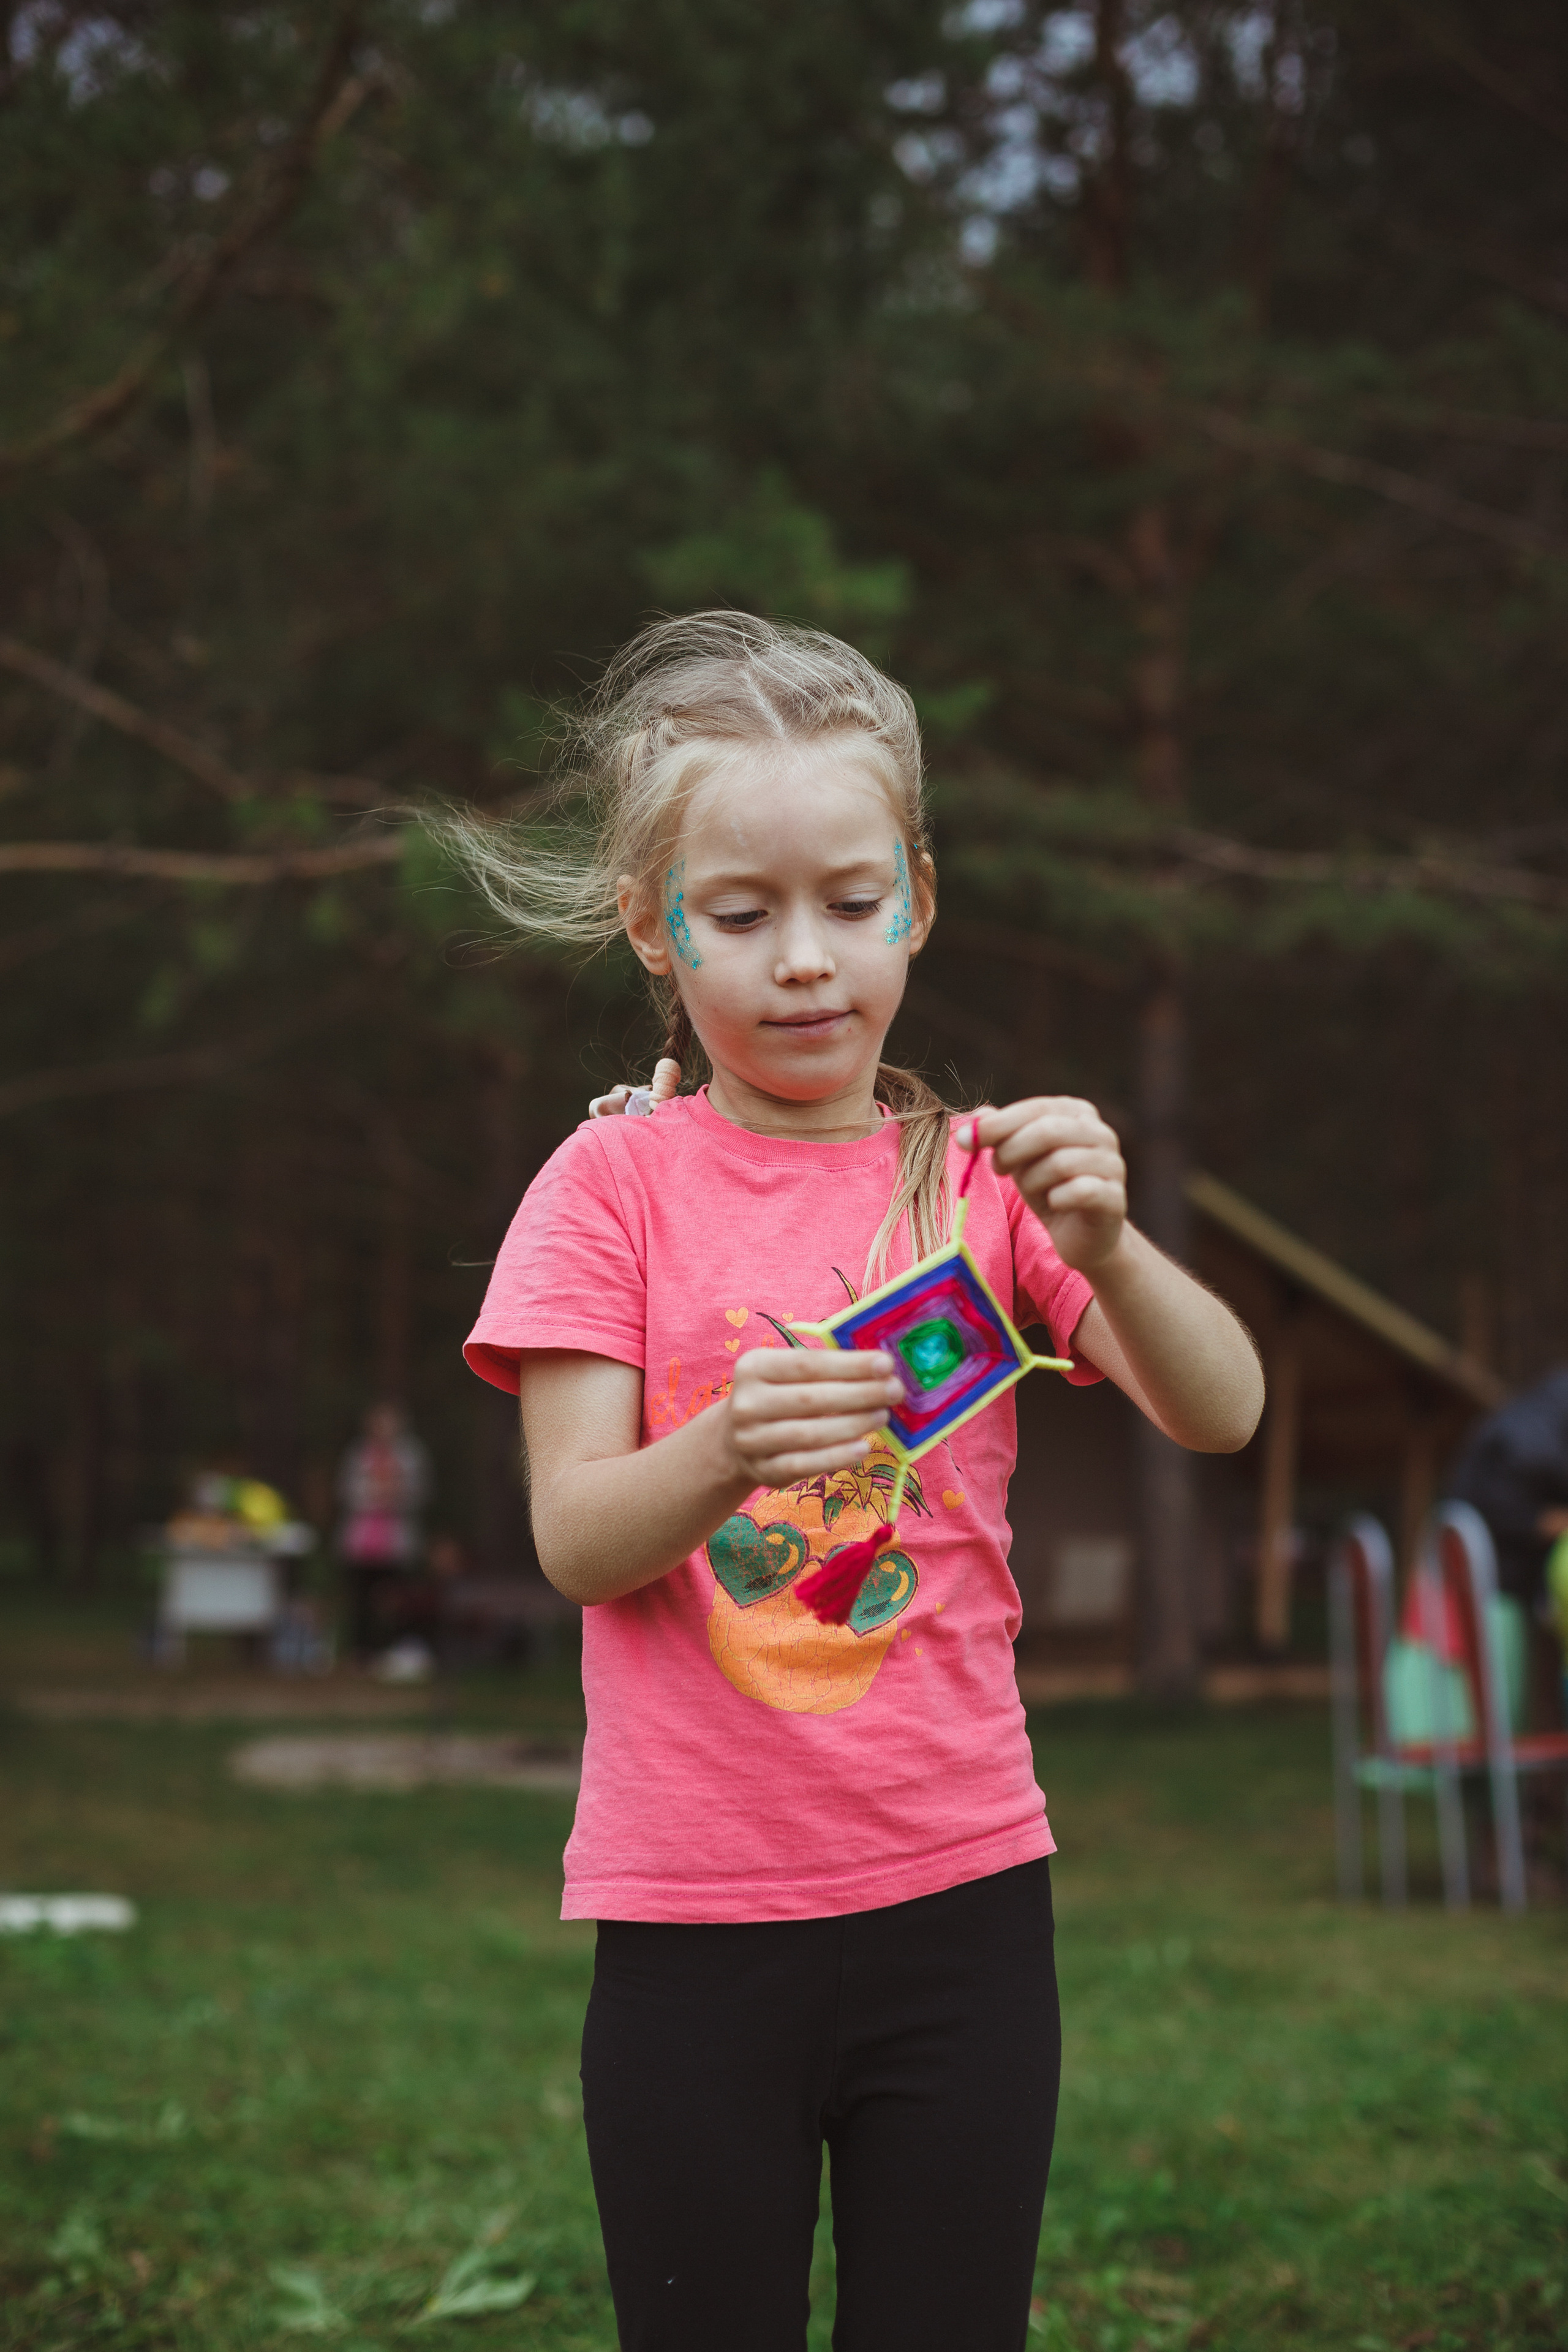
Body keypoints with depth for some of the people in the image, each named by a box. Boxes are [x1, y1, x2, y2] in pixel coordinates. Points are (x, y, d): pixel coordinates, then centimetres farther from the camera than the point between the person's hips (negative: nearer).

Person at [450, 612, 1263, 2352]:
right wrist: (724, 1450, -31)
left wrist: (1102, 1247, -29)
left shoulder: (984, 1177, 3)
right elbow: (575, 1541, -9)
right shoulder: (616, 1186, -2)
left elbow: (1222, 1413, -9)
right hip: (692, 1921, -1)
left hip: (959, 1900, 1)